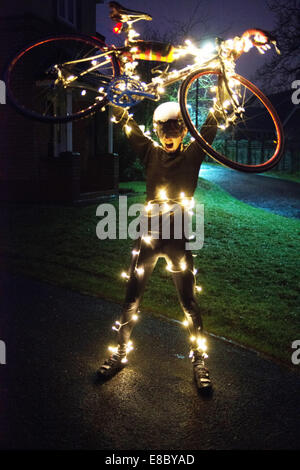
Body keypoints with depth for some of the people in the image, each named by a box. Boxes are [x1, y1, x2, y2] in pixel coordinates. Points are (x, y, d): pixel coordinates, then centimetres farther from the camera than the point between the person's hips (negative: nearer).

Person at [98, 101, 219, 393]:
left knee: (188, 302, 3)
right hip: (148, 237, 2)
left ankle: (199, 358, 21)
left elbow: (212, 124, -4)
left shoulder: (192, 155, 2)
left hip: (179, 239, -2)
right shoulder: (150, 152, 6)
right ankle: (121, 352, 27)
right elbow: (126, 122, 6)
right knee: (132, 299, 9)